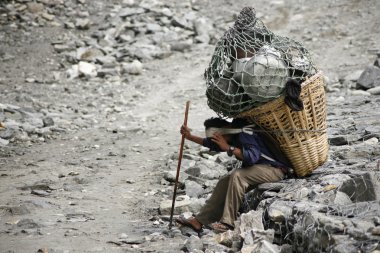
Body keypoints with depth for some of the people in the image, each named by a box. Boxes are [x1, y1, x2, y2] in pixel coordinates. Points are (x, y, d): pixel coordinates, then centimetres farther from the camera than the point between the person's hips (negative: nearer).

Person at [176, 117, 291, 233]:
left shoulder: (245, 134, -21)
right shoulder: (235, 136, 9)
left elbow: (253, 156, -35)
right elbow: (210, 143, 25)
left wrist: (228, 148, -31)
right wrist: (190, 137, 20)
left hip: (275, 170, -10)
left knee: (237, 176, -28)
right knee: (225, 182, 1)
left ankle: (227, 222, -27)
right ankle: (199, 221, 2)